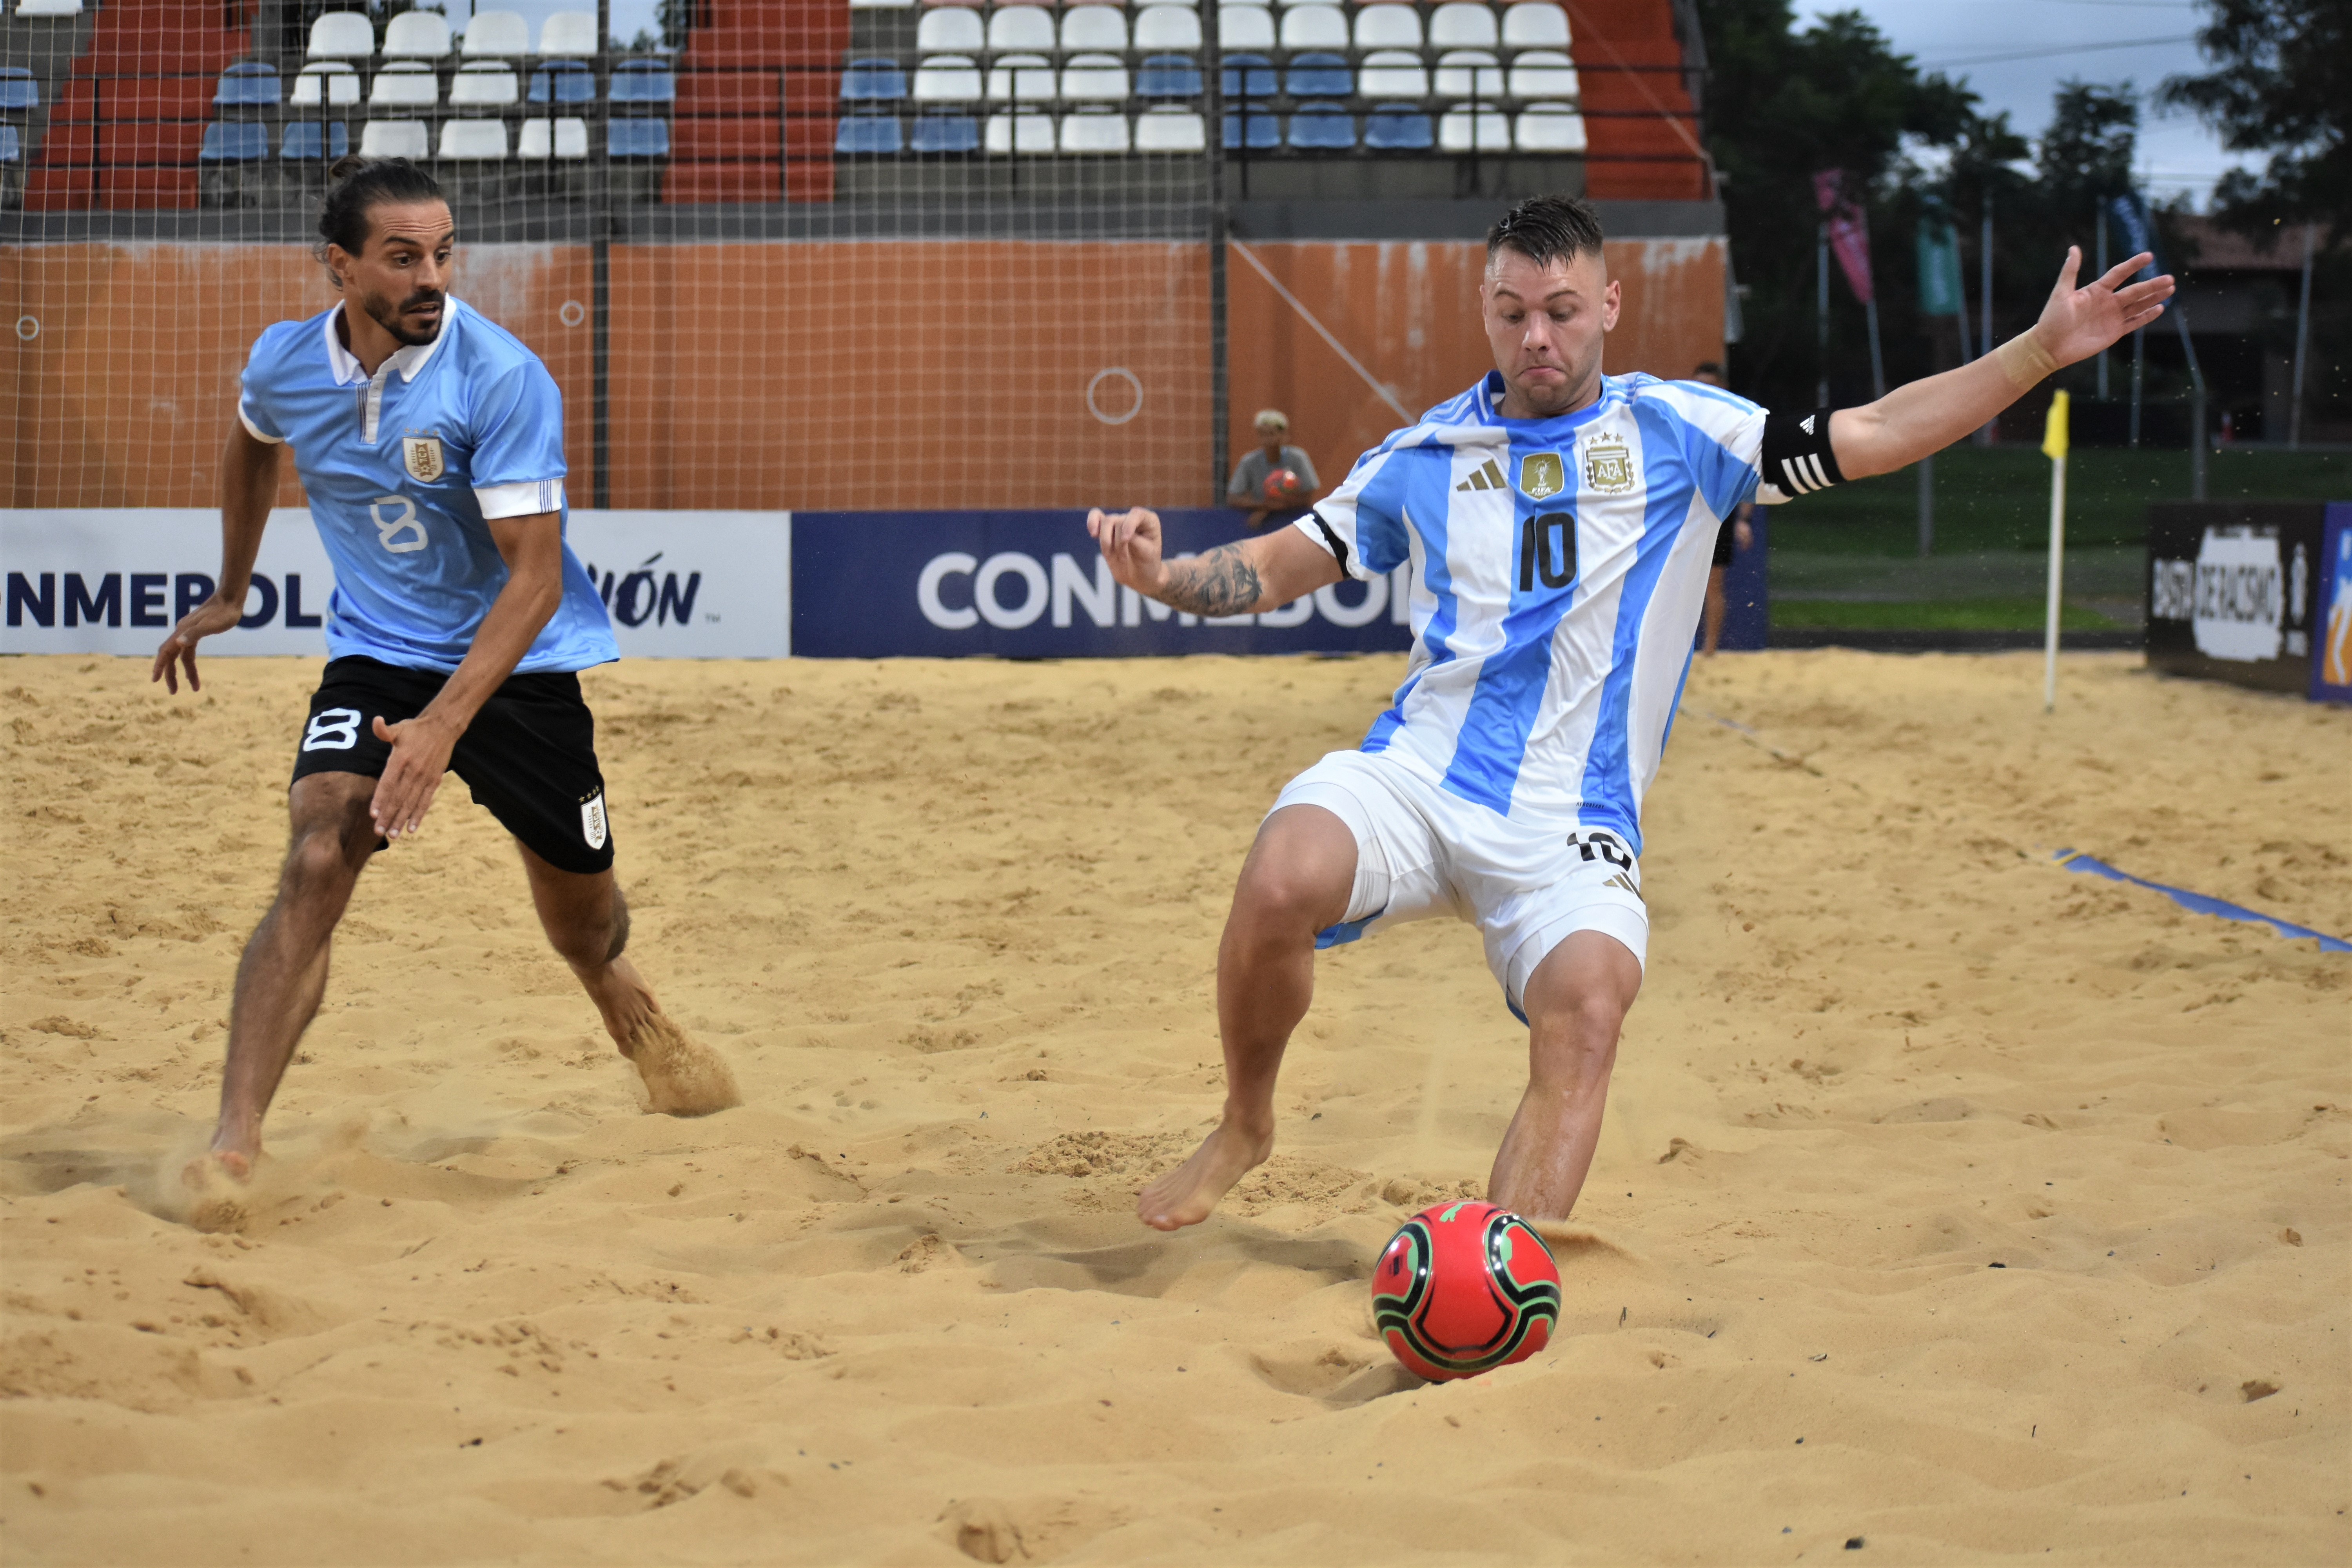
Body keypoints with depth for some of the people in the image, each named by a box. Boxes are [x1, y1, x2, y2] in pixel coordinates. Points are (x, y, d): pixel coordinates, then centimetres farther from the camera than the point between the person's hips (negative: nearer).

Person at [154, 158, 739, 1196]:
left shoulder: (503, 380, -22)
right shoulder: (286, 364, -8)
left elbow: (536, 578, -25)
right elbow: (252, 446, 19)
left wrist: (444, 724, -34)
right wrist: (228, 595, 26)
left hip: (519, 664, -2)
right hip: (375, 654, 2)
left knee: (583, 926, 12)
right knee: (317, 864, -23)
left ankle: (625, 1005, 51)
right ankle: (234, 1142, -25)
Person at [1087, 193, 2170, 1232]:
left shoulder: (1677, 432, 9)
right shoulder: (1425, 455, 13)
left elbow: (1875, 436, 8)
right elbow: (1284, 564, 18)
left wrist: (2042, 351, 0)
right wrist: (1164, 578, -2)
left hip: (1570, 821, -1)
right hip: (1412, 776, 1)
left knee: (1588, 1005, -30)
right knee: (1282, 879, -30)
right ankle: (1244, 1126, -4)